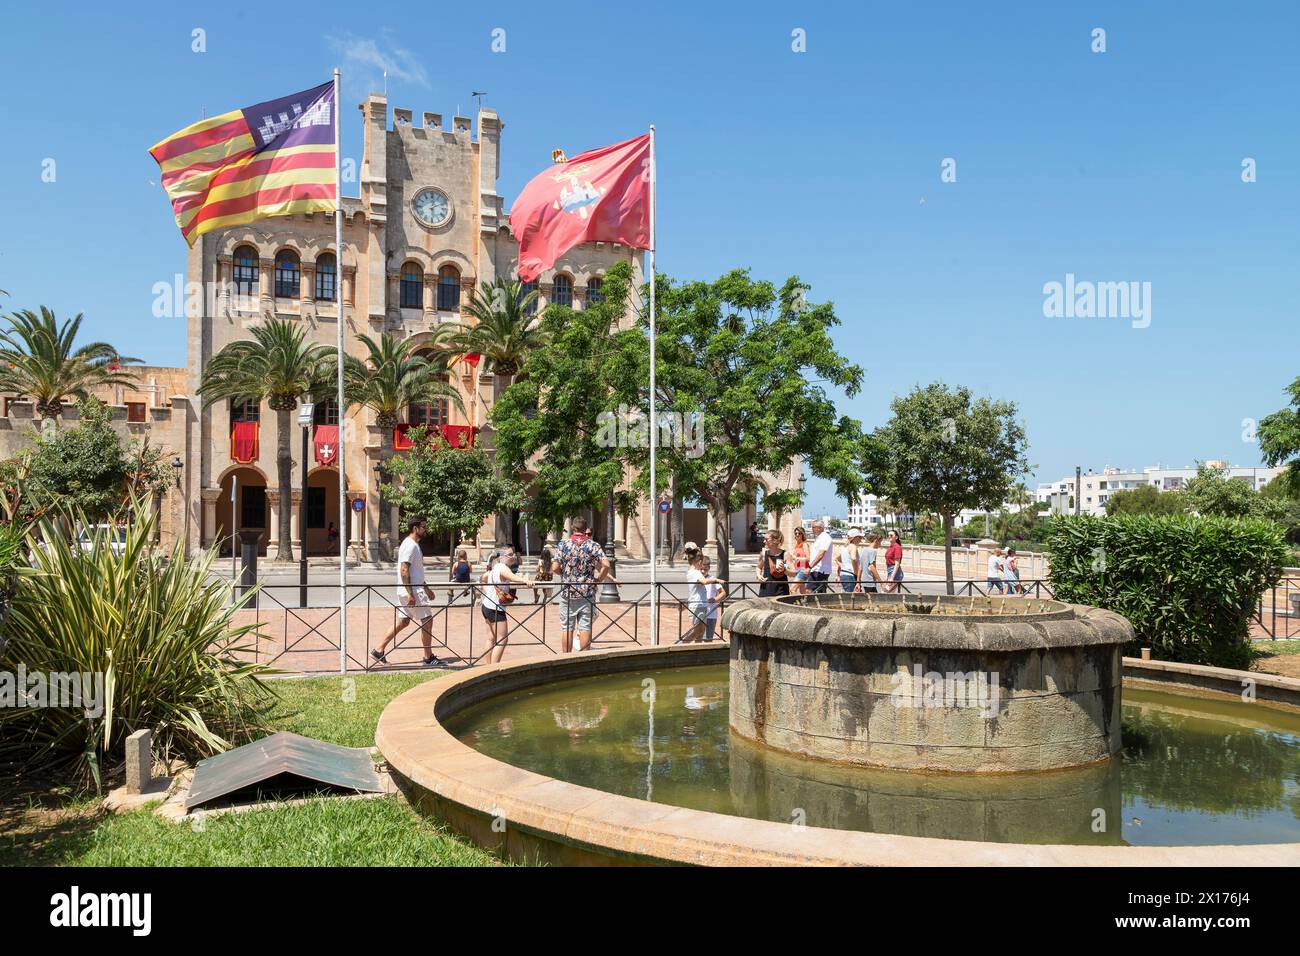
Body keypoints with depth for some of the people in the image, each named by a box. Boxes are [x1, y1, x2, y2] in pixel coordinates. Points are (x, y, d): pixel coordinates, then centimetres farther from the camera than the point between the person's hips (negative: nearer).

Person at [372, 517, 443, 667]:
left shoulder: (413, 545, 16)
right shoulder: (410, 545, -16)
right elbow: (404, 571, -23)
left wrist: (426, 588, 27)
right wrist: (411, 594, -25)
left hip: (409, 591, 10)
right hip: (412, 591, -10)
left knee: (402, 621, 13)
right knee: (427, 621, -2)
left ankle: (379, 650, 15)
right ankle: (429, 658, 6)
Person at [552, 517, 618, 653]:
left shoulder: (563, 545, -2)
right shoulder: (593, 546, -3)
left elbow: (554, 568, -6)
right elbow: (606, 565, -14)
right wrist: (599, 579, 0)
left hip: (567, 593, 0)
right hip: (587, 594, 0)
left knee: (566, 627, 7)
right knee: (585, 627, 5)